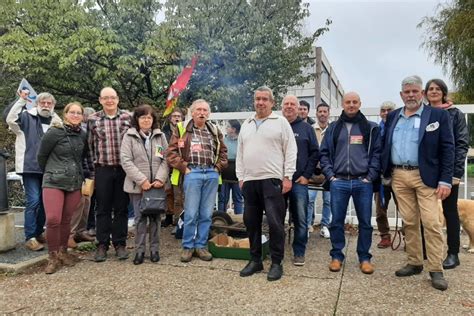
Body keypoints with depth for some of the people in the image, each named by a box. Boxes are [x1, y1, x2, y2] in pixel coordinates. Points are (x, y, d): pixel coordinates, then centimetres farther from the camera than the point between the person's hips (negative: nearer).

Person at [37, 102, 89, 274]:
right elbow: (41, 155, 1)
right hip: (54, 182, -4)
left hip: (75, 183, 4)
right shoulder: (54, 132, -8)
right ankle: (53, 257, 6)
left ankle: (63, 252, 25)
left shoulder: (83, 135, 5)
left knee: (66, 220, 9)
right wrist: (50, 172, 11)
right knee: (53, 220, -10)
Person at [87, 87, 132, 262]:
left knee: (121, 208, 7)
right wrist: (91, 171, 2)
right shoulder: (93, 120, 3)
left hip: (123, 169, 0)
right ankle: (102, 245, 18)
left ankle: (120, 244, 19)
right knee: (103, 209, 7)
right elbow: (90, 146, 5)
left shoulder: (127, 117, 2)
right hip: (102, 170, 0)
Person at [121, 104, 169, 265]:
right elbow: (126, 161, -8)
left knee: (155, 217, 8)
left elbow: (166, 159, 3)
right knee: (140, 218, 4)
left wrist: (160, 178, -11)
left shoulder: (160, 136, 7)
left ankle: (154, 249, 19)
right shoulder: (129, 136, -1)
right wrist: (142, 180, -15)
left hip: (157, 184, 2)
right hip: (137, 185, -2)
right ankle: (139, 250, 16)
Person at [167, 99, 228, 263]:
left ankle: (201, 245, 20)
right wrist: (184, 168, -7)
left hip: (211, 174, 4)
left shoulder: (215, 130, 14)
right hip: (192, 173, -3)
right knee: (191, 213, -1)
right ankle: (187, 246, 15)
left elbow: (223, 151, 21)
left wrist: (218, 167, 8)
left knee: (206, 214, 7)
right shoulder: (182, 129, 3)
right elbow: (171, 152, -1)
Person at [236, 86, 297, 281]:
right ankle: (255, 260, 24)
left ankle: (276, 263, 11)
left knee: (275, 222, -3)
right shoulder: (246, 125, 17)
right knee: (251, 221, 10)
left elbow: (290, 151, -3)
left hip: (272, 180, -5)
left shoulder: (281, 122, 1)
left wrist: (287, 177, -10)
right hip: (249, 181, 6)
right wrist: (240, 177, 11)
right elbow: (240, 153, 18)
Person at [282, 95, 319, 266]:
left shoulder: (306, 128, 7)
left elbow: (315, 153, 4)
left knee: (300, 219, 1)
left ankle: (299, 253, 14)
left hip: (299, 181, -1)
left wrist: (306, 175, -4)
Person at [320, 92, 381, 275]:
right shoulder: (333, 128, 10)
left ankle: (364, 257, 20)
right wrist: (330, 175, -1)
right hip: (338, 182, 1)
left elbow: (377, 153, 3)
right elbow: (324, 153, 9)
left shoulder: (370, 128, 6)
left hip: (363, 182, -1)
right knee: (336, 221, 5)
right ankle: (337, 256, 19)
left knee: (365, 222, 6)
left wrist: (370, 177, -6)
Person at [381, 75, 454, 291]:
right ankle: (414, 263, 22)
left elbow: (447, 149, -5)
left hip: (425, 177, -3)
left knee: (431, 223, -4)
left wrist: (445, 180, -12)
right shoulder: (393, 117, 11)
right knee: (409, 222, 10)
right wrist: (384, 172, 6)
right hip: (399, 176, 4)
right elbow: (385, 146, 14)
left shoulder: (438, 115, -1)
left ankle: (436, 270, 7)